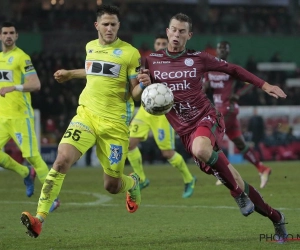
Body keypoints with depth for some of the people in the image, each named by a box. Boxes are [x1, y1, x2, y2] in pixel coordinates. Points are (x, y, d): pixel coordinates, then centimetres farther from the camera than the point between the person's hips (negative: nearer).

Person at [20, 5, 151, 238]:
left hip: (115, 123, -3)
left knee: (112, 186, 5)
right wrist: (70, 74, 37)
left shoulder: (130, 53, -5)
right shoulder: (91, 47, 9)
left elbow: (134, 94, -3)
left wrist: (143, 84, -24)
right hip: (87, 114, 3)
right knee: (62, 159, -22)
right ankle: (39, 218, -23)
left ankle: (132, 182, 44)